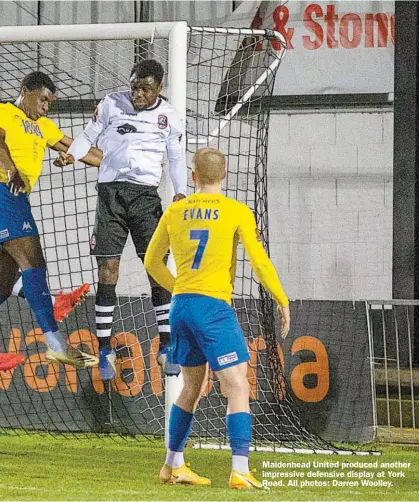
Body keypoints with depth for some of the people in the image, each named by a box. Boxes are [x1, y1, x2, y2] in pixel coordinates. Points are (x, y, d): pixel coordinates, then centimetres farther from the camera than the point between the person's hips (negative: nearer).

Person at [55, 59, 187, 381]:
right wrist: (71, 154, -10)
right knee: (108, 270, -3)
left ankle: (167, 346, 2)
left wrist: (181, 191, -2)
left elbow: (176, 158, 13)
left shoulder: (169, 117, 6)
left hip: (146, 194, 0)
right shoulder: (112, 104, 3)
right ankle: (105, 350, 3)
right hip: (111, 191, 0)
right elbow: (89, 136, 10)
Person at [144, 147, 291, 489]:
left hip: (181, 306, 6)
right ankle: (240, 471, -17)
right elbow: (260, 262, -6)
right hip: (213, 307, -6)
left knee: (193, 387, 21)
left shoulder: (175, 212, 11)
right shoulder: (237, 212, -4)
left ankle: (174, 465, 27)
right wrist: (283, 302, 5)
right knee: (238, 387, -5)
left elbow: (152, 261, 20)